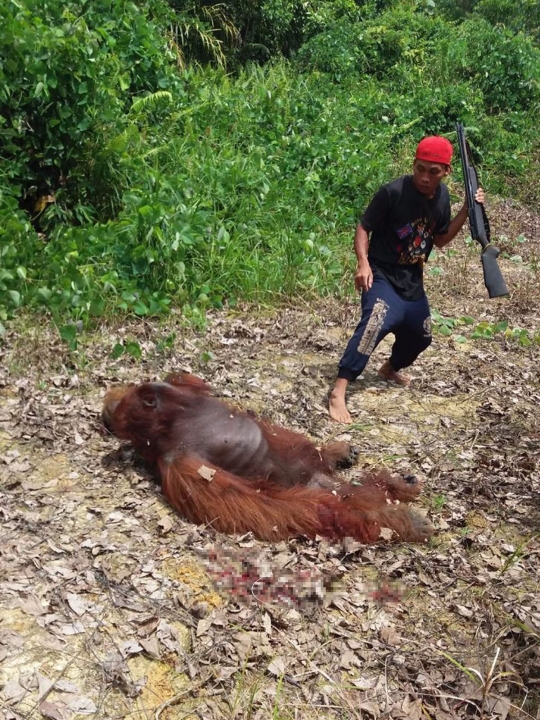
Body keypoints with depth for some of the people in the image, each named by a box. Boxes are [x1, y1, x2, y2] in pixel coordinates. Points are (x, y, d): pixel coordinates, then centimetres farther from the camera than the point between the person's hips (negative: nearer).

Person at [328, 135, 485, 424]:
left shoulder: (442, 196, 1)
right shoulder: (393, 192, -18)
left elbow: (440, 240, 10)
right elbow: (363, 227, -13)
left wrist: (466, 211, -2)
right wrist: (364, 264, -28)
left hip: (412, 280, 7)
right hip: (382, 275, -7)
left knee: (419, 335, 21)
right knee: (377, 322, -34)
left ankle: (390, 368, 53)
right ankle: (338, 392, -35)